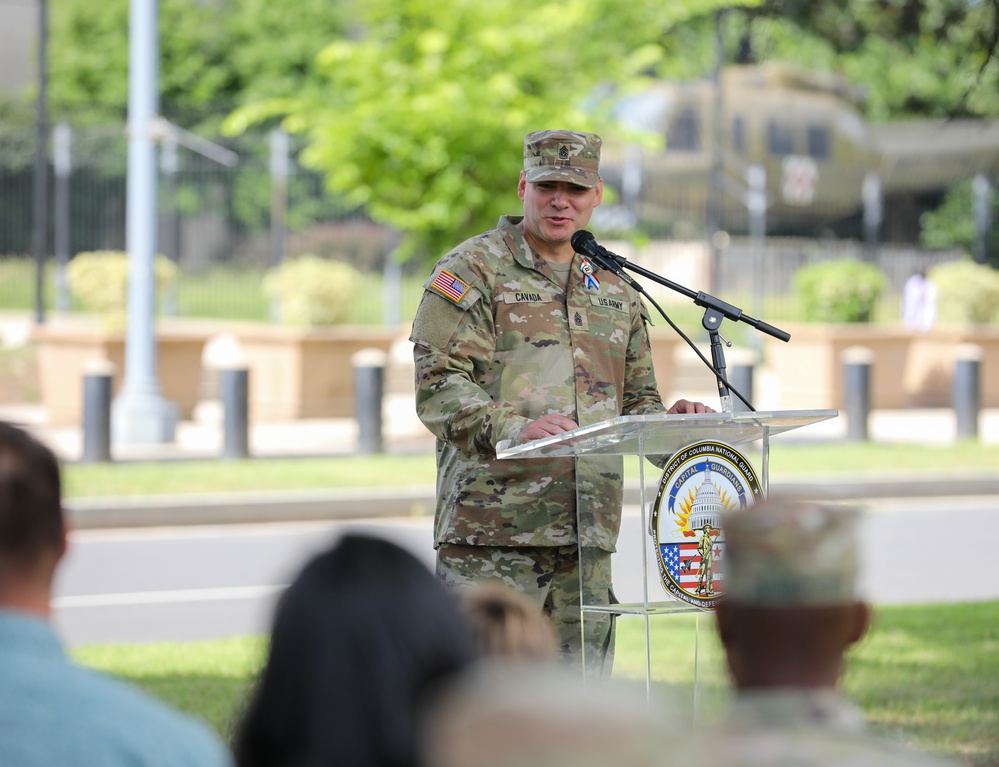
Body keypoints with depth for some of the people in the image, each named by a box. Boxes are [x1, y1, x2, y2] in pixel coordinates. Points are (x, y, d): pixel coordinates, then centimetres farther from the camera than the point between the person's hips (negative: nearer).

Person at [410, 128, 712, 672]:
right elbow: (439, 387, -11)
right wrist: (512, 430, -28)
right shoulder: (472, 271, 0)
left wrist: (666, 422, 3)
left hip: (586, 536, 6)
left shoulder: (614, 292, 21)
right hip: (492, 532, -6)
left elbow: (635, 400, 27)